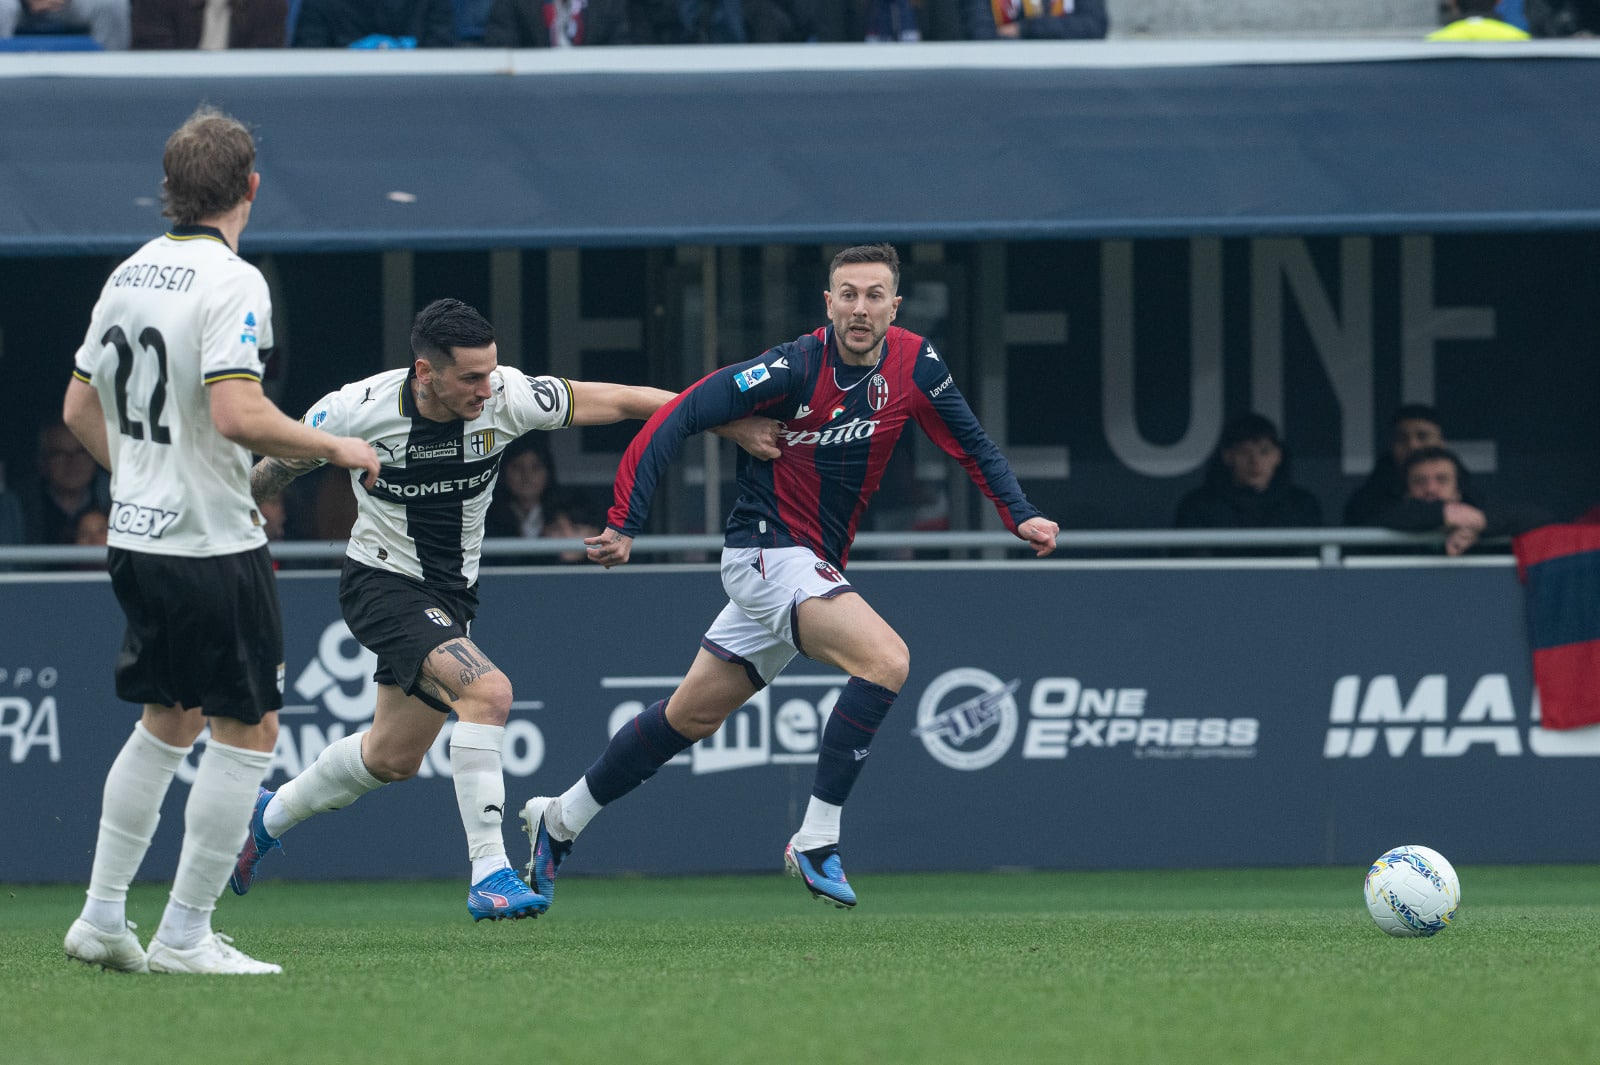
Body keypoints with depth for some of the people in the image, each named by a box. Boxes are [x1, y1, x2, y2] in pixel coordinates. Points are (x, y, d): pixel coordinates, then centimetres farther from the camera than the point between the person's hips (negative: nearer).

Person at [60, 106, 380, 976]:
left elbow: (79, 408, 17)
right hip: (211, 547, -8)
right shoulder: (231, 283, -16)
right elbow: (238, 415, -26)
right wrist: (332, 447, -13)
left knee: (165, 724, 20)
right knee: (248, 733, 1)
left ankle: (102, 916, 19)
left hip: (136, 539, 8)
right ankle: (184, 936, 1)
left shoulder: (129, 276, 9)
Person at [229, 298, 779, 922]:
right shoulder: (360, 411, -21)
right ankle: (489, 875, -26)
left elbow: (624, 401, -12)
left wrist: (733, 425, -15)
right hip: (383, 584, -6)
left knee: (392, 758, 16)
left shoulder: (506, 398, -16)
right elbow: (277, 468, -3)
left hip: (450, 591, 6)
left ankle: (269, 817, 43)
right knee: (487, 690, -28)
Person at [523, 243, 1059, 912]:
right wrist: (624, 524, -20)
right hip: (767, 550, -7)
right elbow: (677, 418, -18)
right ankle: (816, 840, -21)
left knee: (692, 715, 17)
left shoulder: (913, 365, -3)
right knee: (885, 658, -27)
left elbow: (971, 445, 9)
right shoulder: (795, 368, -21)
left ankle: (560, 820, 33)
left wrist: (1020, 516, -6)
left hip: (816, 567, 7)